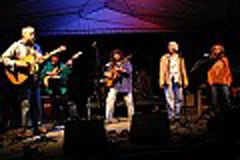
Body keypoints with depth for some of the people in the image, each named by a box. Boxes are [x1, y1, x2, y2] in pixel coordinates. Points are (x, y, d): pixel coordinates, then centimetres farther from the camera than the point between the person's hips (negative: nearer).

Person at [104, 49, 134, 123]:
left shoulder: (126, 62, 3)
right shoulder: (111, 64, 14)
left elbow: (129, 71, -12)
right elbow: (106, 72, 20)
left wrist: (121, 70, -27)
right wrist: (108, 74, -2)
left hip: (125, 84, -2)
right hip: (114, 84, 3)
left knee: (129, 100, -1)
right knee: (109, 100, -11)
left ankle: (131, 117, 16)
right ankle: (109, 118, -7)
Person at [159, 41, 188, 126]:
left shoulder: (180, 58, 15)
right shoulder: (164, 58, 6)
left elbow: (183, 70, 16)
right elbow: (162, 70, 3)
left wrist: (185, 81, 11)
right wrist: (161, 81, -4)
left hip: (178, 81, 3)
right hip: (168, 81, -3)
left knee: (179, 99, 0)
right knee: (170, 99, -6)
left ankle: (177, 116, 11)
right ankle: (171, 117, -2)